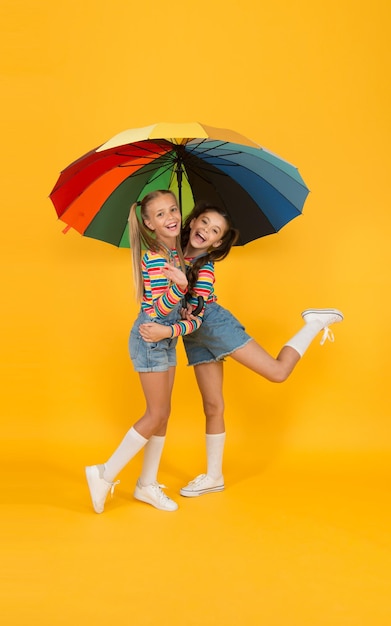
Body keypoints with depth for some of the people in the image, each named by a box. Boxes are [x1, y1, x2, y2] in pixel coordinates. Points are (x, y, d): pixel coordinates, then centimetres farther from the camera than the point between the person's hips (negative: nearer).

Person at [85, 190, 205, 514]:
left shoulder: (178, 251, 7)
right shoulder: (154, 256, -19)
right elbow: (160, 308, -24)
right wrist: (180, 286, -39)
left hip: (167, 338, 9)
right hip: (150, 337, -9)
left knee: (162, 414, 11)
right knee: (156, 414, -7)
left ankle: (148, 484, 20)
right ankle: (105, 475, 3)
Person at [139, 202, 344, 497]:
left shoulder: (204, 268, -18)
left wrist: (167, 332, -38)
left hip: (215, 325, -6)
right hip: (195, 339, 6)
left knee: (278, 371, -13)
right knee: (212, 405, 9)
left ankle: (316, 322, 8)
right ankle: (214, 476, 19)